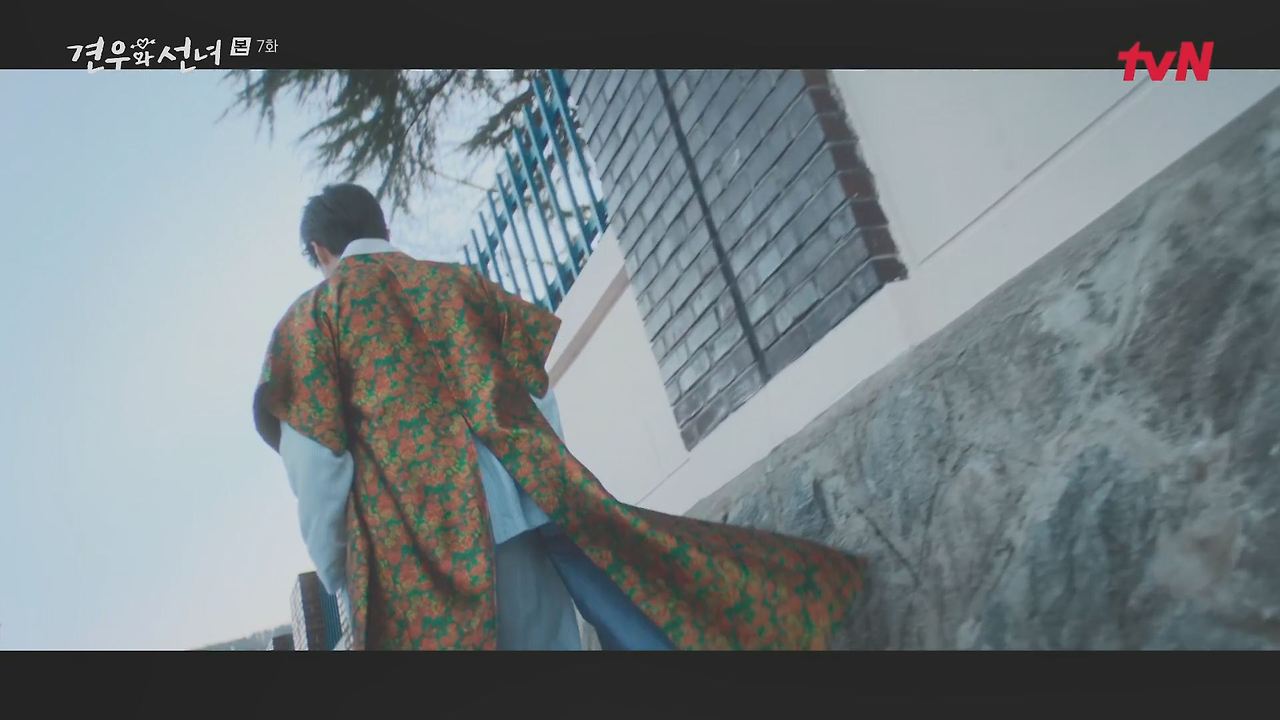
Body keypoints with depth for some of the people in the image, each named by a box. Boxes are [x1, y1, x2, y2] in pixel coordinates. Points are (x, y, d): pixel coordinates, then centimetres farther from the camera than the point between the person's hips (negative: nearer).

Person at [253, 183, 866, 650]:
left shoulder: (308, 318, 11)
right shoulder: (459, 280, 22)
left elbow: (317, 474, 0)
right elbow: (539, 397, 15)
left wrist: (343, 581, 4)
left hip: (415, 534, -3)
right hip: (528, 498, 4)